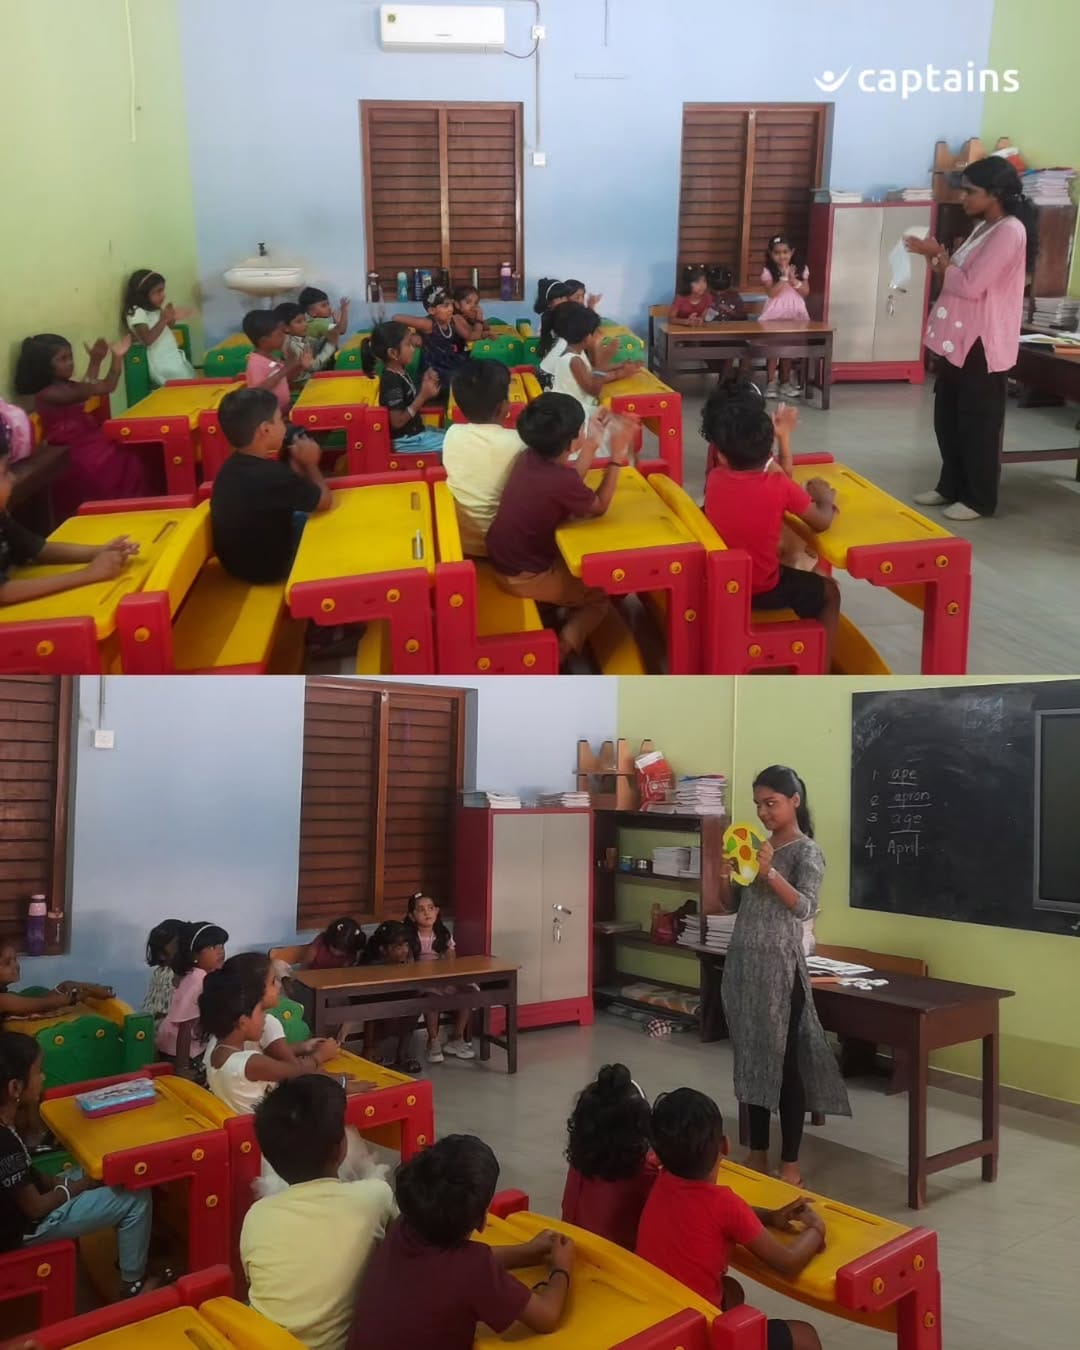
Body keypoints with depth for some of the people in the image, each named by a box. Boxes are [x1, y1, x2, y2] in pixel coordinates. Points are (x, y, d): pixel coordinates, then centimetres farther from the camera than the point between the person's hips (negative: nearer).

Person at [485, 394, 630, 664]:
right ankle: (561, 649, -7)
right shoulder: (561, 480, -29)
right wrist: (617, 458, -5)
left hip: (502, 560, 8)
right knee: (600, 596, 11)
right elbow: (599, 507, -8)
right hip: (526, 577, -8)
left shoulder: (530, 457, -6)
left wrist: (593, 441, 12)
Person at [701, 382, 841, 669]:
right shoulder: (780, 486, -19)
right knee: (828, 592, 20)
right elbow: (822, 523, -7)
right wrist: (826, 499, 12)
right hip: (764, 590, -4)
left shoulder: (714, 479, -10)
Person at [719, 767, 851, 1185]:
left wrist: (770, 873, -32)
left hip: (780, 967, -7)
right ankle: (757, 1153, 23)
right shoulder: (755, 846, 11)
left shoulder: (807, 852, -7)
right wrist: (725, 876, -6)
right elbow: (732, 906, 14)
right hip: (743, 964, 7)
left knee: (784, 1061, -1)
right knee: (751, 1059, 12)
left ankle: (790, 1163, 7)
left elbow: (805, 908, -20)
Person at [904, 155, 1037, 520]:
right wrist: (937, 258, 3)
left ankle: (980, 499, 9)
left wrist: (937, 255, -13)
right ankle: (951, 487, 28)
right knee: (948, 418, 16)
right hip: (959, 338, 10)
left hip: (982, 343, -10)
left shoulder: (1010, 231, -17)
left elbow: (971, 286, -21)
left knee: (978, 422, -1)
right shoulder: (984, 228, 14)